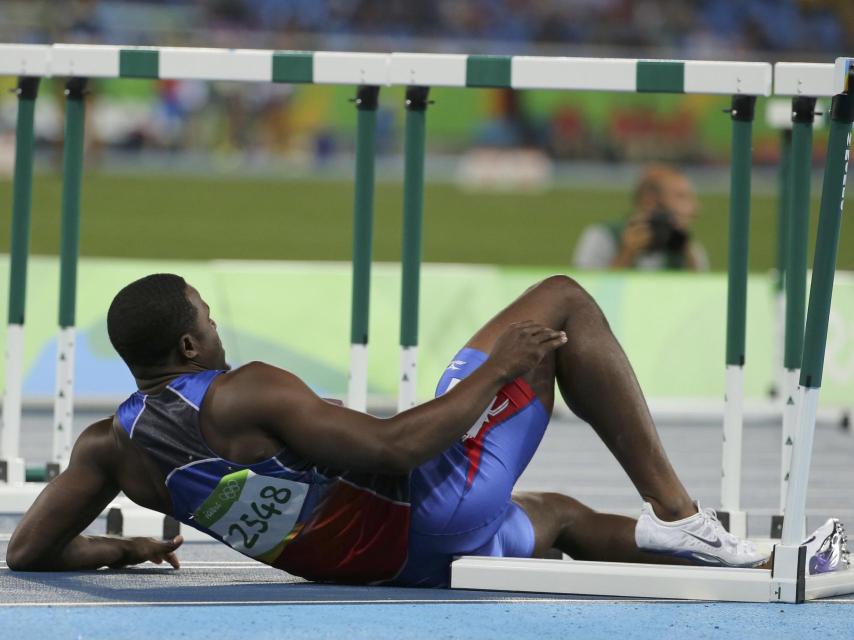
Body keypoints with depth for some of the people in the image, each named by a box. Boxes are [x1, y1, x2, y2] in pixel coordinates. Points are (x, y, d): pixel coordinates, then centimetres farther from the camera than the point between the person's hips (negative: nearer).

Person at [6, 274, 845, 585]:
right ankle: (675, 516, -2)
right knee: (560, 302, 1)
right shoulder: (242, 395, -25)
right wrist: (496, 369, -17)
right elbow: (392, 448, -28)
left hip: (379, 557, 8)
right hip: (432, 503, -8)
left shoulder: (109, 447, -4)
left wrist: (126, 548, 19)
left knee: (559, 515, 35)